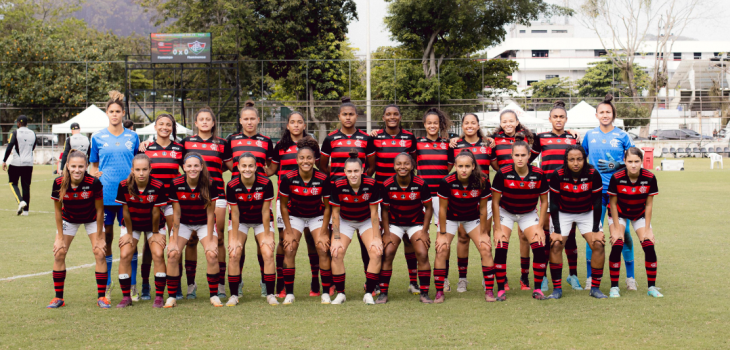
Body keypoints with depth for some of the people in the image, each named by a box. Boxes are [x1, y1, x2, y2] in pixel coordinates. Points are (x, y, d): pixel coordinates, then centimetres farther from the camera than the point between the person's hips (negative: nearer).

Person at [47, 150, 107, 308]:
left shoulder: (94, 183, -32)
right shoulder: (59, 183, -27)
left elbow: (99, 210, -18)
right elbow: (58, 210, -12)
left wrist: (98, 238, -14)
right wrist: (60, 237, -9)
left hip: (92, 219, -1)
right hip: (69, 220, 2)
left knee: (100, 253, -11)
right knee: (59, 253, -5)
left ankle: (101, 297, 1)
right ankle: (58, 298, 8)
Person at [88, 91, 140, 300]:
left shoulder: (132, 137, 8)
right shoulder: (98, 137, 7)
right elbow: (92, 167, 13)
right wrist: (96, 175, -6)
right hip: (105, 194, 0)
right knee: (106, 237, 4)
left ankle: (132, 285, 10)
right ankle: (106, 285, 15)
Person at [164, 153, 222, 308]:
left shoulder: (209, 184, -20)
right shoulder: (176, 184, -19)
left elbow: (210, 213, -13)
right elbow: (176, 214, -12)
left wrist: (210, 240, -13)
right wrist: (174, 241, -12)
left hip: (204, 224, -1)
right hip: (183, 224, 1)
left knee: (212, 254, -19)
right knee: (173, 254, -17)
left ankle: (214, 295, -2)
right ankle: (171, 297, -3)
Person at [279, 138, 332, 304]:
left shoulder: (323, 179, -21)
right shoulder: (288, 178, -21)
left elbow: (327, 207, -8)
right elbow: (283, 206, -9)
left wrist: (323, 232, -11)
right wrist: (289, 232, -10)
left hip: (317, 217, 0)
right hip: (295, 216, 0)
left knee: (323, 250, -14)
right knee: (289, 250, -15)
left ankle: (326, 293, -3)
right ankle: (289, 293, -4)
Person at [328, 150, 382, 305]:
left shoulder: (371, 184, -24)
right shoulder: (338, 186, -23)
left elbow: (374, 213, -14)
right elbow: (335, 213, -12)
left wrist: (376, 238, -15)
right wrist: (336, 239, -15)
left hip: (366, 221, 0)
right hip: (345, 221, 0)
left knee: (376, 252, -19)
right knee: (337, 252, -18)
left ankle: (369, 293, -5)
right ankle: (340, 293, -1)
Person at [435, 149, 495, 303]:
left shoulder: (482, 181, -24)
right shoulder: (447, 182, -27)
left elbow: (483, 209, -11)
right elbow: (443, 209, -16)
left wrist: (483, 233, -6)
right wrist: (442, 234, -11)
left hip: (472, 218, 1)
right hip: (450, 218, -1)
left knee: (486, 249, -10)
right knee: (441, 250, -13)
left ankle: (489, 291, 1)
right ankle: (439, 292, -2)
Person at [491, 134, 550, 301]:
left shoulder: (538, 174, -18)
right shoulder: (503, 173, -22)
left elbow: (544, 201, -4)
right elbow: (495, 202, -13)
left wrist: (540, 227, -8)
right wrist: (498, 229, -15)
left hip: (529, 214, 1)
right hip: (506, 212, -1)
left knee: (539, 248, -13)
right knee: (501, 248, -16)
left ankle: (537, 288, 1)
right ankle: (500, 289, -4)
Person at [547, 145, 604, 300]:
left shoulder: (593, 175, -20)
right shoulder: (557, 175, -22)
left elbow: (597, 202, -11)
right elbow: (553, 203, -13)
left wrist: (595, 230, -13)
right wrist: (556, 230, -17)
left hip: (587, 213, 1)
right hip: (563, 213, -1)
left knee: (598, 245, -14)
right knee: (555, 245, -16)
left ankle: (595, 288, 0)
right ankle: (557, 289, -6)